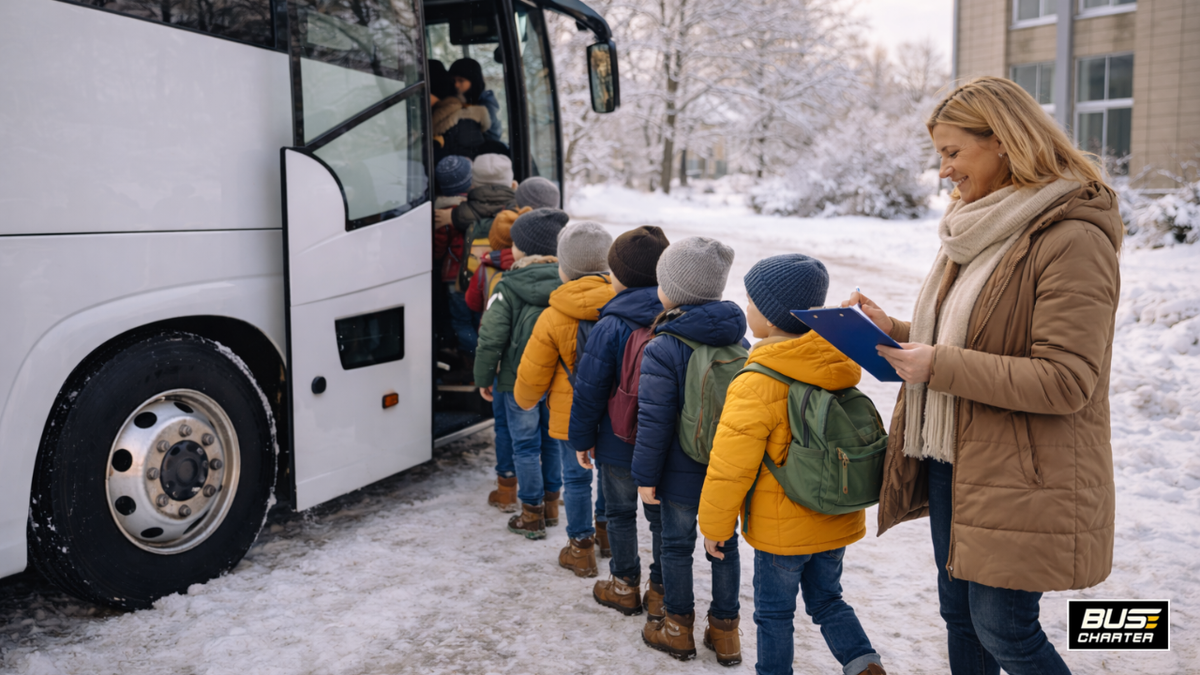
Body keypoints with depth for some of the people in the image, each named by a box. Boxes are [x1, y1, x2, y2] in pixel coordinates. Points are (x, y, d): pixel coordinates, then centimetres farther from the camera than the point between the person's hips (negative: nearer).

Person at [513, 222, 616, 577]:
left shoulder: (554, 317, -16)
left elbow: (531, 375, -6)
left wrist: (524, 399, 15)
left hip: (572, 414, -3)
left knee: (576, 477, 11)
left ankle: (581, 546, 20)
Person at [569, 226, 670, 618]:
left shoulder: (610, 327, -18)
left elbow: (590, 389, -14)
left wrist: (582, 439, -3)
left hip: (619, 442, -4)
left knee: (620, 512, 14)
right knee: (662, 515, 15)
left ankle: (625, 586, 26)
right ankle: (661, 593, 23)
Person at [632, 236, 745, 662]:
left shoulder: (662, 349, -18)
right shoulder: (739, 342, 1)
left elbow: (654, 420, -17)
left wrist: (645, 475, -8)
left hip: (682, 474, -5)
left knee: (677, 546, 11)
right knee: (725, 544, 17)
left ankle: (678, 628, 24)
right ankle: (725, 626, 28)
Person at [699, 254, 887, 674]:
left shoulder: (755, 386, -23)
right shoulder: (839, 374, -1)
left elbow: (730, 466, -19)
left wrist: (714, 525, -5)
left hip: (782, 529, -6)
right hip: (838, 521, 7)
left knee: (774, 612, 12)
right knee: (827, 599, 23)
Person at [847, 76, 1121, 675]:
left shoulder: (1072, 239, -17)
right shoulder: (977, 226, 11)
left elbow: (1066, 380, -23)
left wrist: (940, 367, -24)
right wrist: (896, 332, 2)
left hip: (1021, 477, -8)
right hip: (950, 462, 9)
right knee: (959, 612, 18)